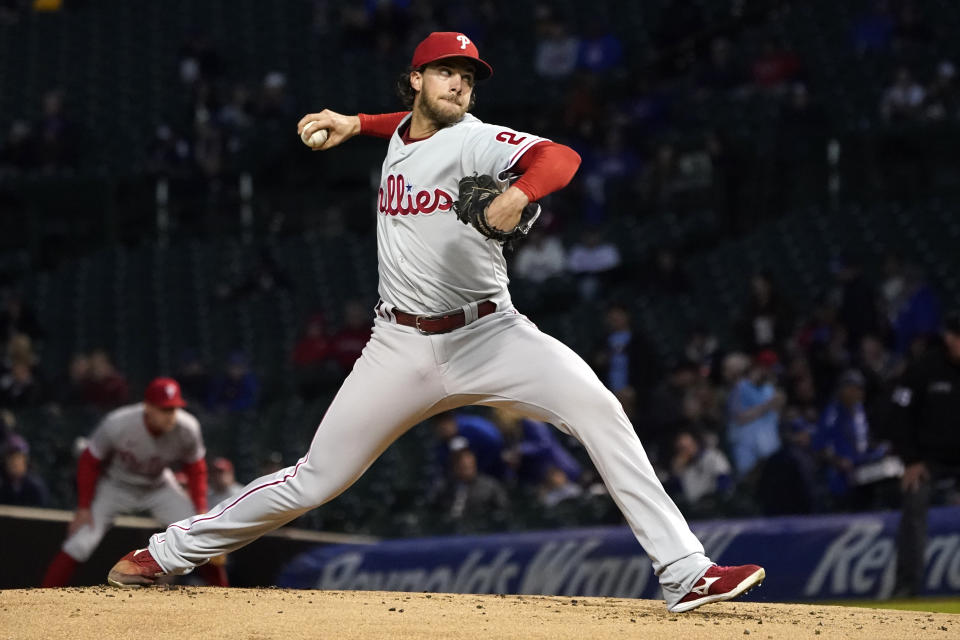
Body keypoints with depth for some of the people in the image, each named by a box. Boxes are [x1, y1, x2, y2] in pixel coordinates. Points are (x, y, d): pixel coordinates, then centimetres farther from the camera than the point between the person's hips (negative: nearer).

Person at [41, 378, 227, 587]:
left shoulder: (187, 429, -25)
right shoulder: (117, 425, -33)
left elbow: (195, 468, -6)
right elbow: (89, 462, -17)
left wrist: (200, 510, -14)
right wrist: (83, 509, -17)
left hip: (158, 487, 3)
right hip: (114, 487, -2)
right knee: (80, 544, -18)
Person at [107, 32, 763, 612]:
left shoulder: (475, 141, -8)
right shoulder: (401, 134, 9)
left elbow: (561, 158, -28)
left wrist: (517, 194, -47)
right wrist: (355, 123, 24)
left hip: (487, 335, -4)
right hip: (402, 346, 4)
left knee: (598, 408, -25)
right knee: (315, 479, 3)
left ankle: (685, 573, -26)